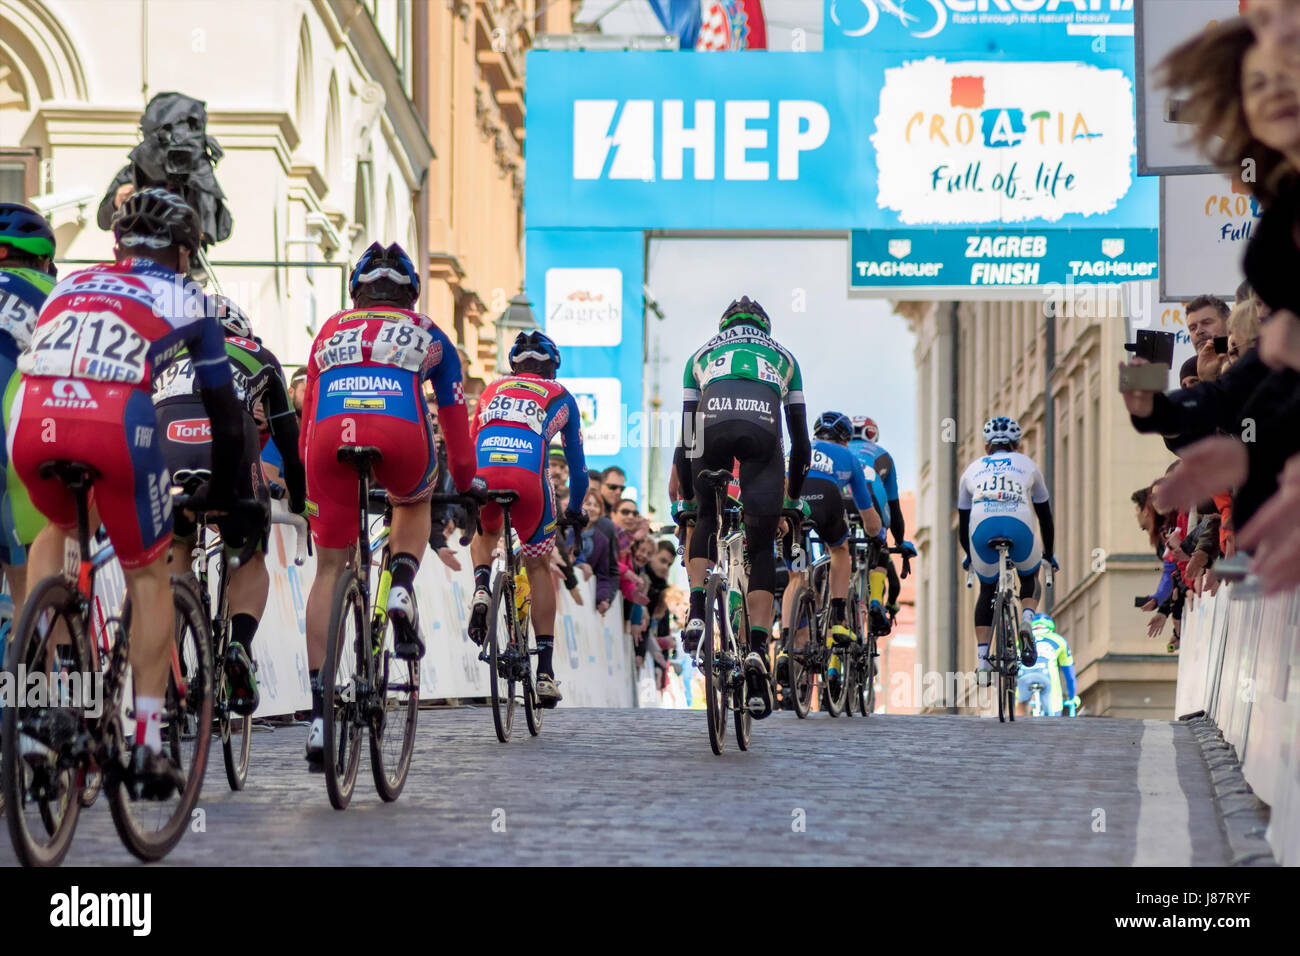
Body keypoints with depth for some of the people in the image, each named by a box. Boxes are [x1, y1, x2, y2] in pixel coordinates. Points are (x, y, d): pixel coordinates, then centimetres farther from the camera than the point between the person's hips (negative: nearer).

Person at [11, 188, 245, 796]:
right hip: (115, 422, -3)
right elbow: (225, 413, 27)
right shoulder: (183, 300, 24)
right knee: (148, 576, 15)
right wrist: (221, 492, 41)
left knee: (56, 529, 35)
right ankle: (147, 745, 9)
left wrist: (53, 445, 54)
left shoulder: (71, 285, 32)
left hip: (31, 421, 3)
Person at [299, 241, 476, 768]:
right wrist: (465, 483, 47)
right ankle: (401, 591, 6)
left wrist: (305, 479, 51)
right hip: (399, 433, -1)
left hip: (331, 436, 1)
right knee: (414, 501, 35)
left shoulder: (331, 330, 35)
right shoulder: (427, 335, 30)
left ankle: (319, 712, -1)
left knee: (329, 570, 9)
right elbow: (454, 418, 35)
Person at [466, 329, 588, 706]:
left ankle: (481, 588, 3)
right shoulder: (560, 397, 27)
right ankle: (545, 671, 12)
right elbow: (577, 463, 32)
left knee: (484, 536, 37)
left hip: (482, 477, 2)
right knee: (538, 567, 18)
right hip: (528, 480, -2)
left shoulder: (492, 391, 32)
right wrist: (575, 509, 47)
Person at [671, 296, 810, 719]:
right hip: (762, 429, 0)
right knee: (762, 549, 5)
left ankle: (696, 615, 10)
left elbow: (686, 433, 32)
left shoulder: (702, 354, 35)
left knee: (706, 519, 28)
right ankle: (758, 649, -10)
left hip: (712, 424, 0)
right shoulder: (783, 357, 35)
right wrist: (794, 498, 45)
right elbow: (800, 438, 35)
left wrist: (684, 497, 39)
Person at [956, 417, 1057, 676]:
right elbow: (1045, 516, 38)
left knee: (987, 589, 26)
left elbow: (963, 521, 37)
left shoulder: (973, 469, 32)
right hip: (1019, 526, -1)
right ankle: (1027, 620, 0)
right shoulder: (1027, 465, 31)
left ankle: (982, 659, 12)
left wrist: (969, 556, 54)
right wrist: (1049, 555, 51)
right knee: (1030, 577, 31)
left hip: (982, 529, 1)